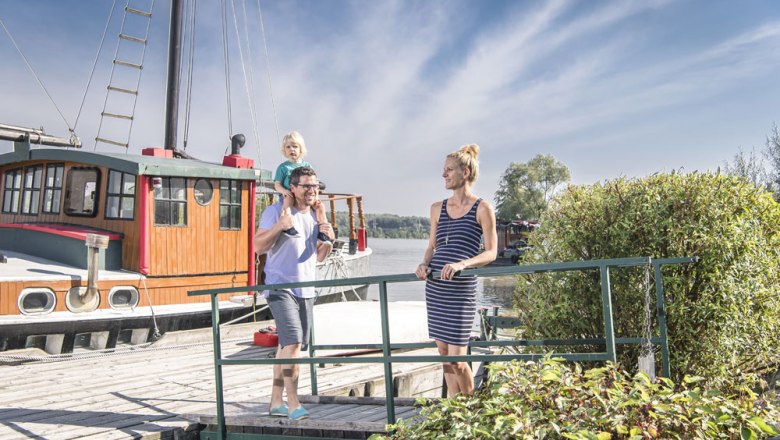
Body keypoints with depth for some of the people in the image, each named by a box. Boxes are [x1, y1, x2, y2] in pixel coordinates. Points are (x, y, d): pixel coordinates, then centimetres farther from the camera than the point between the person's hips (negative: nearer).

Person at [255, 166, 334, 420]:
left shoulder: (316, 215, 12)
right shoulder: (275, 211, -7)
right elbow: (259, 247, -11)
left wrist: (328, 240, -5)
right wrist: (279, 226, -26)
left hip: (306, 290, 7)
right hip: (281, 287, -6)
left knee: (288, 345, 11)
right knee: (293, 342, -17)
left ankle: (276, 403, 20)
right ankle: (293, 403, -9)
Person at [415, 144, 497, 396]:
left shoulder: (482, 208, -4)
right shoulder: (438, 208, 12)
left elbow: (490, 253, -6)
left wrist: (461, 264, -22)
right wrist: (424, 263, -2)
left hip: (461, 290, -5)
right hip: (434, 287, 6)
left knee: (457, 359, -4)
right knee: (443, 352, 12)